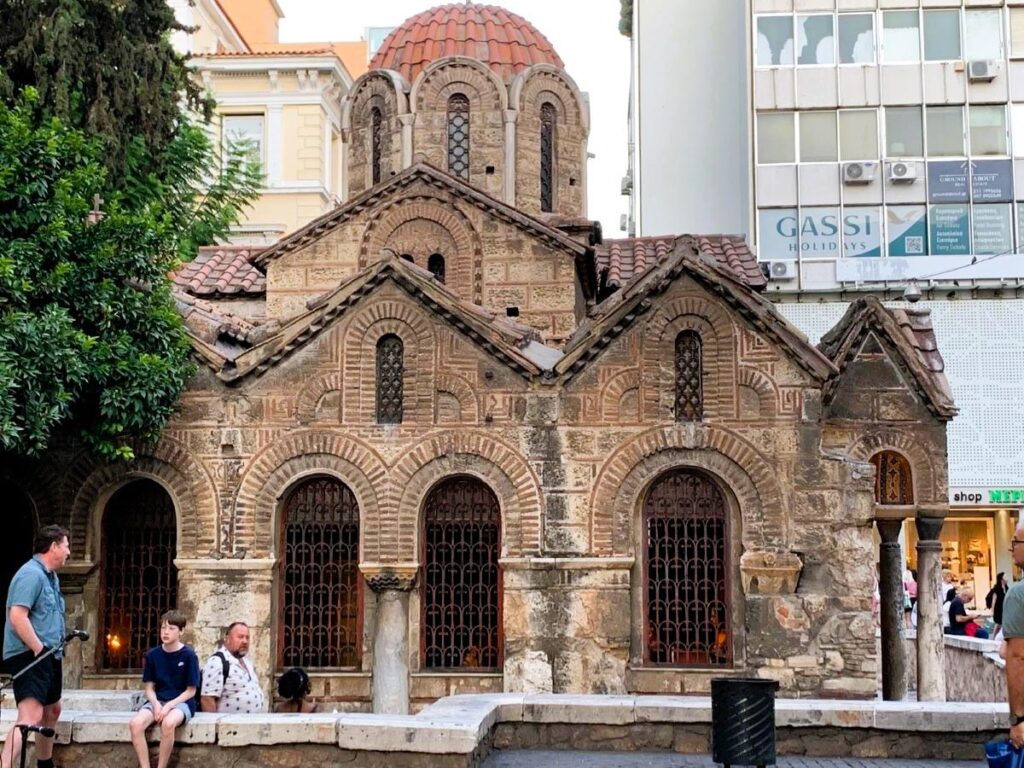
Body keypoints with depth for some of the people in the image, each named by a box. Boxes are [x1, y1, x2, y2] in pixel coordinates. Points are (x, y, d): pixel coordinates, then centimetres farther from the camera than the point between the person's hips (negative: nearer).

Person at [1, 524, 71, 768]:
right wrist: (39, 649, -23)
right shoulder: (32, 574, -16)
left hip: (49, 655, 11)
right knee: (30, 716, -23)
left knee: (52, 711, 23)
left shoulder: (50, 576, 16)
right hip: (29, 655, -11)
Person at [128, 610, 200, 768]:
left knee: (168, 723, -38)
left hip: (181, 702, -4)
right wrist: (156, 704, -13)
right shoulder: (152, 654, 5)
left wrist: (169, 706, -16)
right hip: (157, 701, 4)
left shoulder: (188, 655, -6)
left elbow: (191, 691, -4)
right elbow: (149, 688, 8)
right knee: (135, 724, -28)